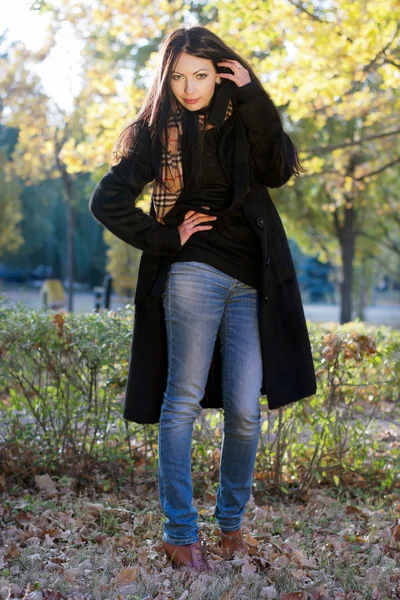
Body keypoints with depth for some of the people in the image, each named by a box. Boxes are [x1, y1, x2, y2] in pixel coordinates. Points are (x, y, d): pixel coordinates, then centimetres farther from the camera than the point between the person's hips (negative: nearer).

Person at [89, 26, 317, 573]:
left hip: (251, 281, 3)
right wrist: (168, 237, -1)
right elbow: (107, 202, 2)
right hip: (195, 274, -2)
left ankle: (231, 522, 17)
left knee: (245, 411, 0)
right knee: (184, 401, -5)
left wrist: (253, 96, -3)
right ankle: (179, 533, 0)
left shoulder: (242, 121, 15)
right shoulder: (156, 131, 7)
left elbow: (279, 171, -4)